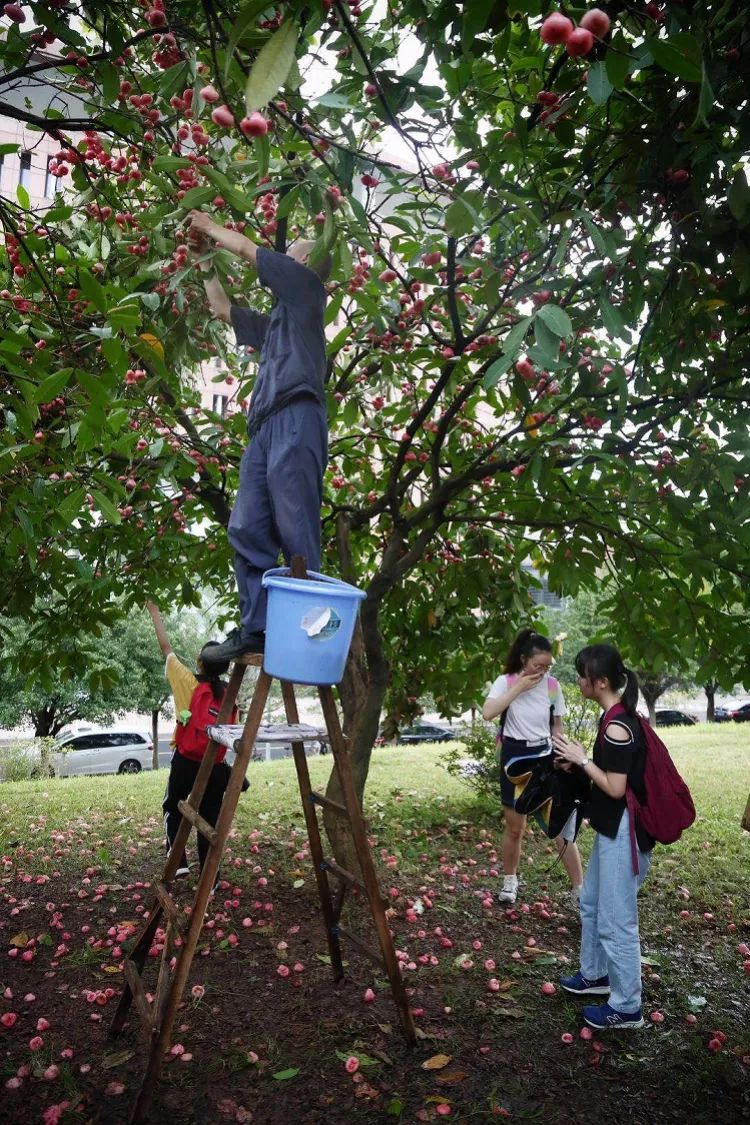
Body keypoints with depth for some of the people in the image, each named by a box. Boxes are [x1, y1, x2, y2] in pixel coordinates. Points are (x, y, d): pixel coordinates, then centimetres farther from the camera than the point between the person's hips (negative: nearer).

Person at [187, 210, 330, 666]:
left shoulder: (307, 286, 15)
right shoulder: (276, 320, 34)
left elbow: (249, 249, 12)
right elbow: (224, 310, 45)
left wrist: (213, 227, 29)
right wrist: (205, 261, 42)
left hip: (295, 419, -8)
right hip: (266, 426, 8)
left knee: (295, 532, -14)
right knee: (248, 530, -2)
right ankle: (256, 629, -2)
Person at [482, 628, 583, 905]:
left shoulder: (552, 685, -3)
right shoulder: (506, 682, -10)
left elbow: (557, 725, 7)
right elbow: (487, 713, -26)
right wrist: (518, 688, -24)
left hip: (544, 757, 2)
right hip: (515, 758, -1)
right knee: (515, 827, 9)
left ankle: (580, 888, 8)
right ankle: (510, 880, 31)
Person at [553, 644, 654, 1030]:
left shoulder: (616, 727, -25)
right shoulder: (617, 717, 6)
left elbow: (615, 788, -23)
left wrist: (582, 758, -15)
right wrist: (578, 760, 6)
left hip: (623, 831, -10)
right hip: (611, 827, 10)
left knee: (615, 920, 3)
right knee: (591, 903, 24)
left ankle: (626, 1007, 19)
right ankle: (595, 975, 41)